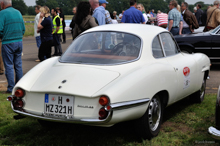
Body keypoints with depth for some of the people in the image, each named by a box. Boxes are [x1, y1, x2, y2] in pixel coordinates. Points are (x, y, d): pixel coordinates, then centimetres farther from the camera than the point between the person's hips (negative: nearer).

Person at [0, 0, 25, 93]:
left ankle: (11, 88, 0)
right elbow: (23, 29, 13)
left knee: (9, 66, 0)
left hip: (8, 43, -6)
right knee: (18, 65, 13)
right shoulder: (18, 12, 11)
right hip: (19, 42, 6)